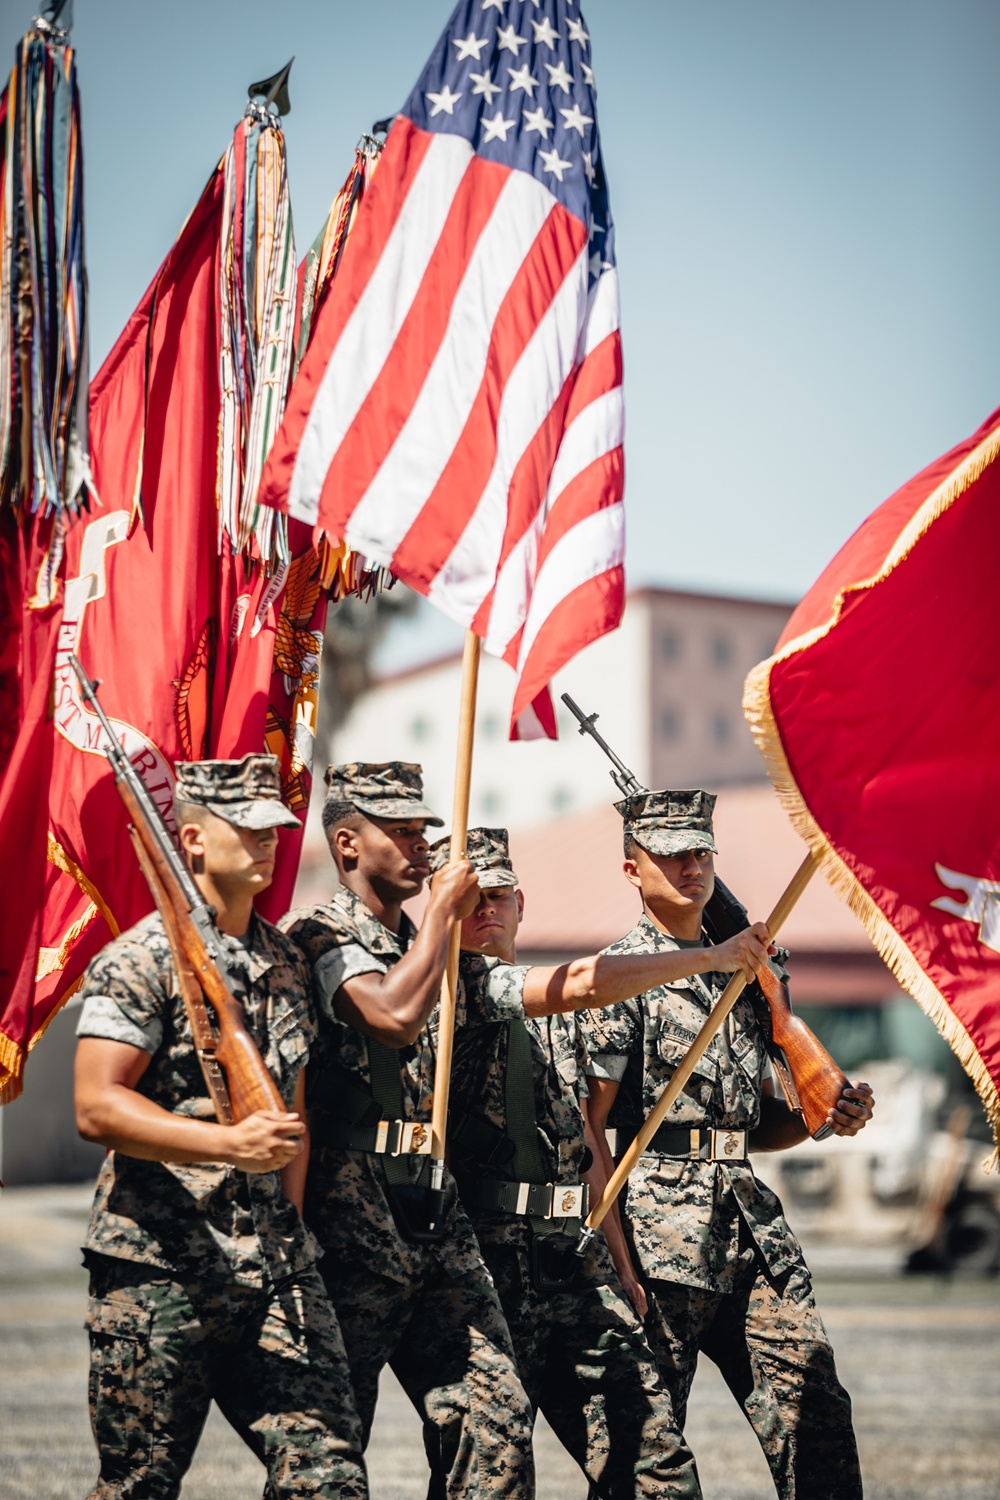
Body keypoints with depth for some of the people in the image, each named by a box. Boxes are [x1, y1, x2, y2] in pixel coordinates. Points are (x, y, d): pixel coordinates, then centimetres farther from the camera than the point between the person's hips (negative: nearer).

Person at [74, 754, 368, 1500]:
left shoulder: (288, 962, 15)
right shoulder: (140, 960, -7)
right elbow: (97, 1107, -15)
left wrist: (288, 1218, 12)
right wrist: (230, 1144, -24)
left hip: (274, 1267, 6)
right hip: (159, 1264, -6)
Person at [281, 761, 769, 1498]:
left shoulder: (444, 959, 19)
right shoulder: (320, 934, -5)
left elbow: (573, 985, 18)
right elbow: (398, 1014, -23)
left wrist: (710, 959, 16)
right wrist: (442, 910, -9)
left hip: (436, 1220, 7)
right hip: (349, 1224, -7)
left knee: (496, 1413, -2)